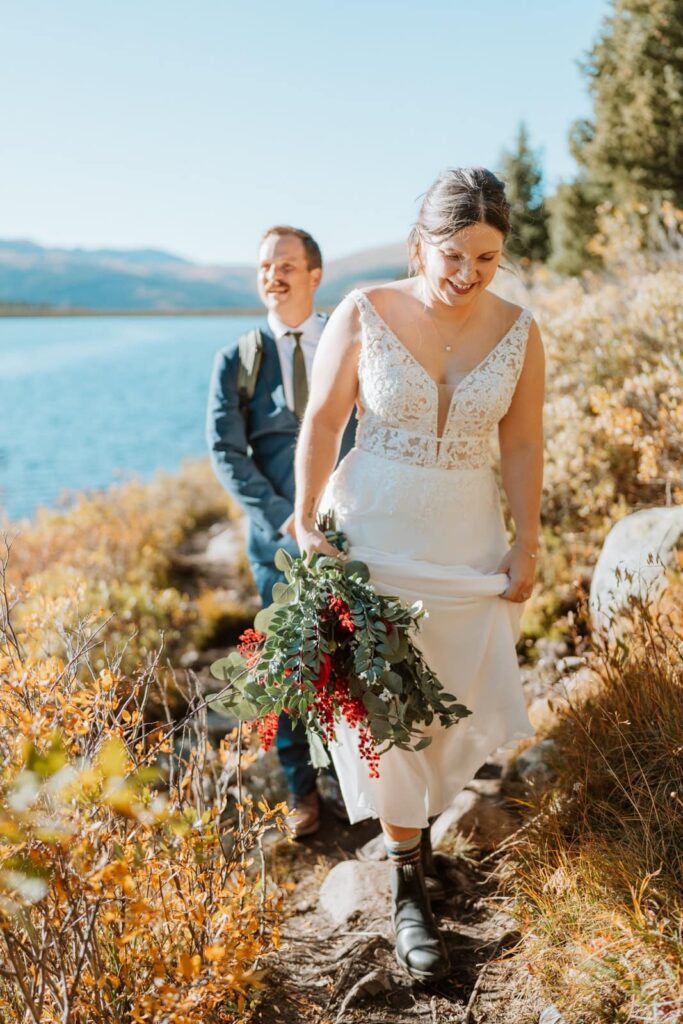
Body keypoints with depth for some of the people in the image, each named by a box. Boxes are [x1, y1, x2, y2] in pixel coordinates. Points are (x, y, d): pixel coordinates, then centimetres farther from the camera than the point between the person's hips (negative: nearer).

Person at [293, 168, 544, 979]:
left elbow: (522, 445, 2)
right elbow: (321, 423, -6)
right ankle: (408, 886, 15)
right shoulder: (363, 314, -11)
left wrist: (526, 546, 3)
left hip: (466, 538, 3)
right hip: (370, 529, -2)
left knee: (475, 703, 7)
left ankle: (411, 810, 39)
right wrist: (306, 526, -8)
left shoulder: (517, 332, -4)